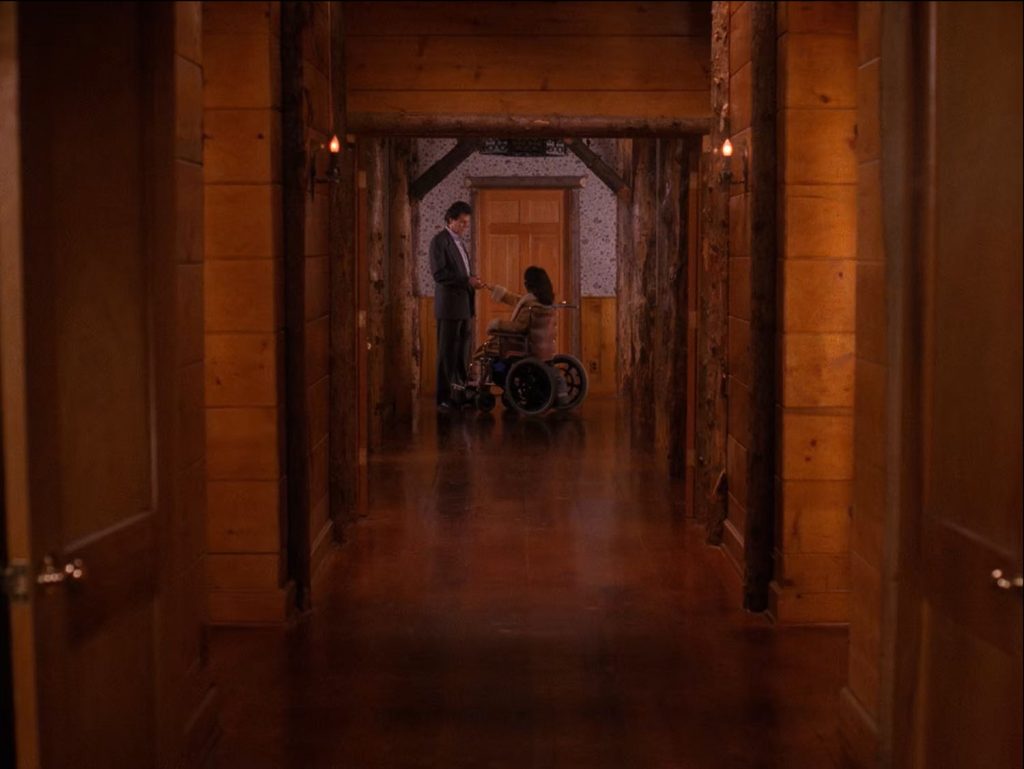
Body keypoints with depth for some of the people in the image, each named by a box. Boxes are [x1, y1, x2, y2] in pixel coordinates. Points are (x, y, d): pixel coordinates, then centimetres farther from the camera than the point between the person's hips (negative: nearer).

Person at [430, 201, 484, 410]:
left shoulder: (458, 242, 19)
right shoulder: (440, 240, -7)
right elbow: (439, 274, -16)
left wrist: (472, 281, 6)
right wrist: (467, 280, -19)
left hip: (464, 306, 8)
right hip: (449, 306, -8)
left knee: (462, 353, 8)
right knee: (447, 353, -5)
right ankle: (444, 398, -2)